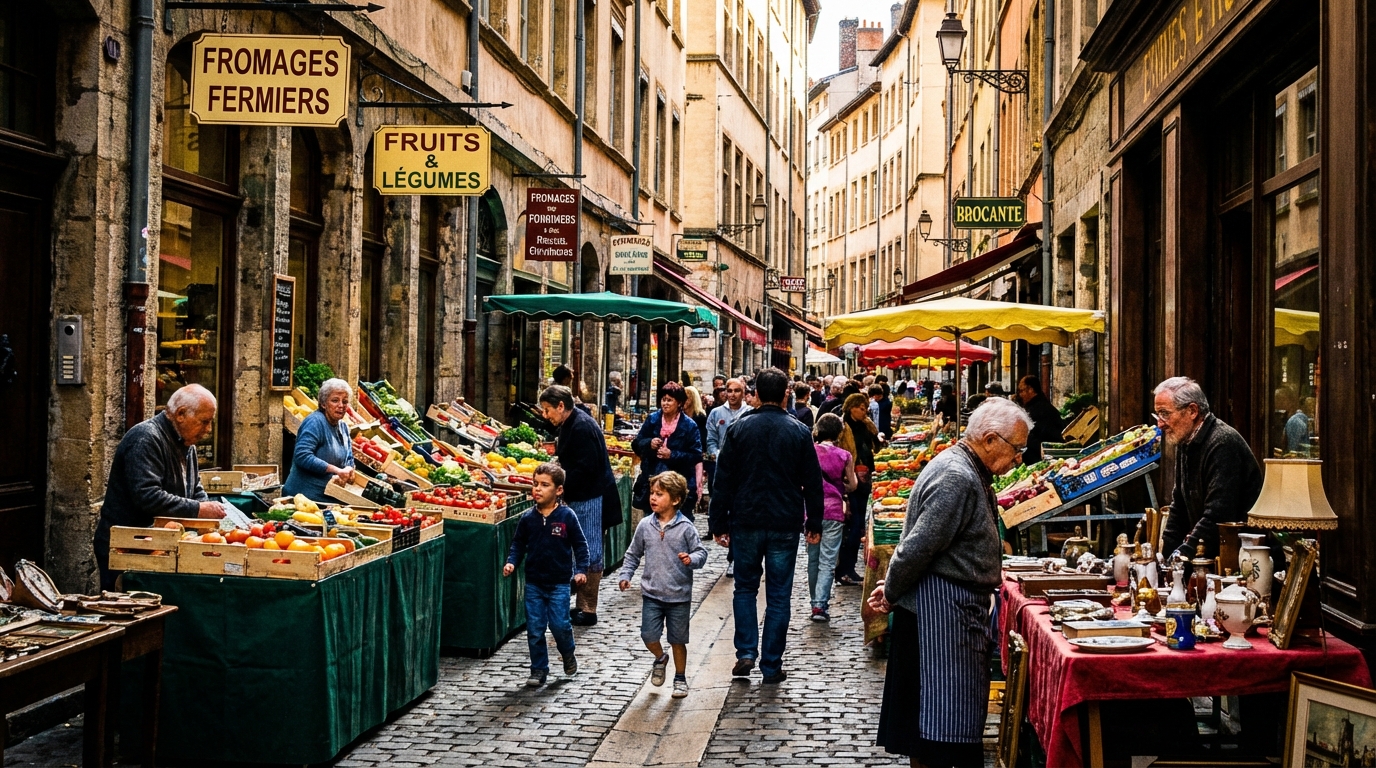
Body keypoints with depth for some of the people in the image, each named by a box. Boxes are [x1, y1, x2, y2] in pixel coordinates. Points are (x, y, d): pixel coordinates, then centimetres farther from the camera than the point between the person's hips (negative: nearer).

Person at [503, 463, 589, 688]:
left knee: (559, 625, -6)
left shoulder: (567, 517, -8)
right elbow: (518, 544, 10)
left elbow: (580, 544, -1)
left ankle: (568, 656, 25)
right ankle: (539, 670, 17)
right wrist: (511, 562, -6)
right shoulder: (528, 519, 0)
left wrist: (580, 570, -9)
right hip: (533, 583, 3)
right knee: (534, 629, 4)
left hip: (558, 583, -3)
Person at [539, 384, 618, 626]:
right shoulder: (569, 425, 14)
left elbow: (585, 468, -24)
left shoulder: (582, 426, -18)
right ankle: (583, 606, 21)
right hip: (580, 496, 10)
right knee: (585, 552, 14)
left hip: (589, 498, -10)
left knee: (589, 553, -3)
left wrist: (562, 490, -19)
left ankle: (588, 611, 4)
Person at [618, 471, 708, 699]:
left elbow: (701, 552, -4)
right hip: (651, 594, 2)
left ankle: (680, 678, 27)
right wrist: (626, 575, 2)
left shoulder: (685, 528, -8)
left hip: (679, 596, -2)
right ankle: (660, 658, 30)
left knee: (678, 640, 8)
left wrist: (692, 559, -24)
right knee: (648, 636, -3)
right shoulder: (645, 526, 0)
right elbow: (633, 554, 11)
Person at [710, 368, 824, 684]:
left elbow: (724, 480, -2)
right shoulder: (799, 432, -1)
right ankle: (771, 665, 9)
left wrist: (719, 523, 4)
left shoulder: (740, 428, -2)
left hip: (747, 523, 0)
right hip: (785, 525, 0)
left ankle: (746, 654, 7)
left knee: (745, 587, 16)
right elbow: (812, 482, 2)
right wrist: (815, 524, 11)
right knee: (778, 595, 6)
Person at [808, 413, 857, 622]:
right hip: (833, 511, -2)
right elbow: (852, 485, 3)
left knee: (813, 559, 15)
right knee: (828, 561, -2)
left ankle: (816, 603, 20)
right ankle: (820, 605, -10)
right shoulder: (844, 455, -5)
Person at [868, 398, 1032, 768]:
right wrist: (892, 593, -9)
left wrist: (893, 588, 12)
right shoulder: (957, 478, -20)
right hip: (941, 609, -10)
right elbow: (918, 547, -22)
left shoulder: (968, 472, 15)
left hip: (957, 609, 10)